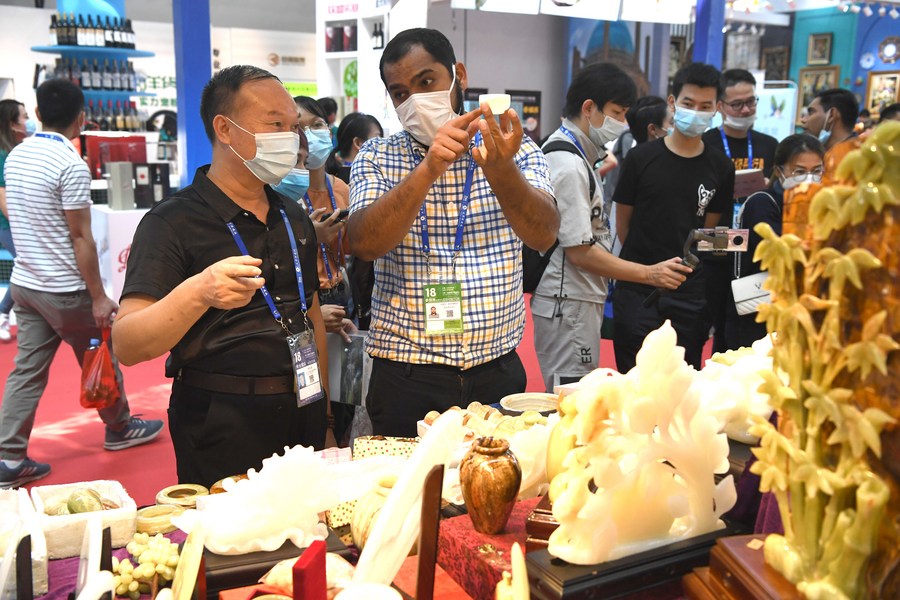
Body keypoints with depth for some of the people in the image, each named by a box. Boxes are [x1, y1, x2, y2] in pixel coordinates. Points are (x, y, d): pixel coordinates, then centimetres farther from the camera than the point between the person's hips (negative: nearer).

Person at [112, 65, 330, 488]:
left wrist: (320, 402, 15)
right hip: (222, 426, -6)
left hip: (301, 414, 6)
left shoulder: (294, 218, 10)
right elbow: (126, 346, -19)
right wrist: (198, 292, -36)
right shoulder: (173, 222, -11)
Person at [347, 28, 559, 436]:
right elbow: (363, 244, -17)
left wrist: (500, 169, -34)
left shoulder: (516, 150, 1)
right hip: (406, 377, -1)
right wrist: (428, 169, -30)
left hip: (498, 371, 1)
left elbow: (543, 235, -16)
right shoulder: (377, 157, 1)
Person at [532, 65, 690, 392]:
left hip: (580, 299, 10)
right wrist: (649, 274, -16)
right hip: (569, 303, -10)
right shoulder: (569, 165, -18)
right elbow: (580, 252, -20)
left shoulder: (575, 156, 13)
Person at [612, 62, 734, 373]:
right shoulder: (641, 158, -3)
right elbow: (623, 222, 3)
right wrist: (645, 265, 8)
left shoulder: (720, 168, 3)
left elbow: (709, 228, 10)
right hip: (637, 289, -2)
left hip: (690, 293, 2)